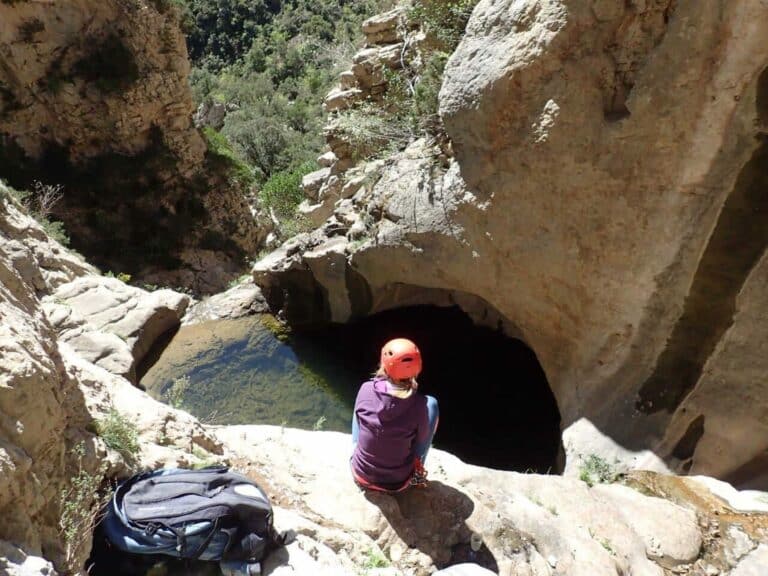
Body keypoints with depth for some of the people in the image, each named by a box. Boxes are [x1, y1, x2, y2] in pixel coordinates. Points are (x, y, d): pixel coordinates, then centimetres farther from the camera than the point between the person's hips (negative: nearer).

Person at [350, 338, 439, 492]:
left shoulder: (366, 389, -19)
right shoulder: (421, 404, -23)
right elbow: (422, 440, -6)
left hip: (361, 476, 2)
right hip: (398, 483, -2)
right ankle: (417, 473, 15)